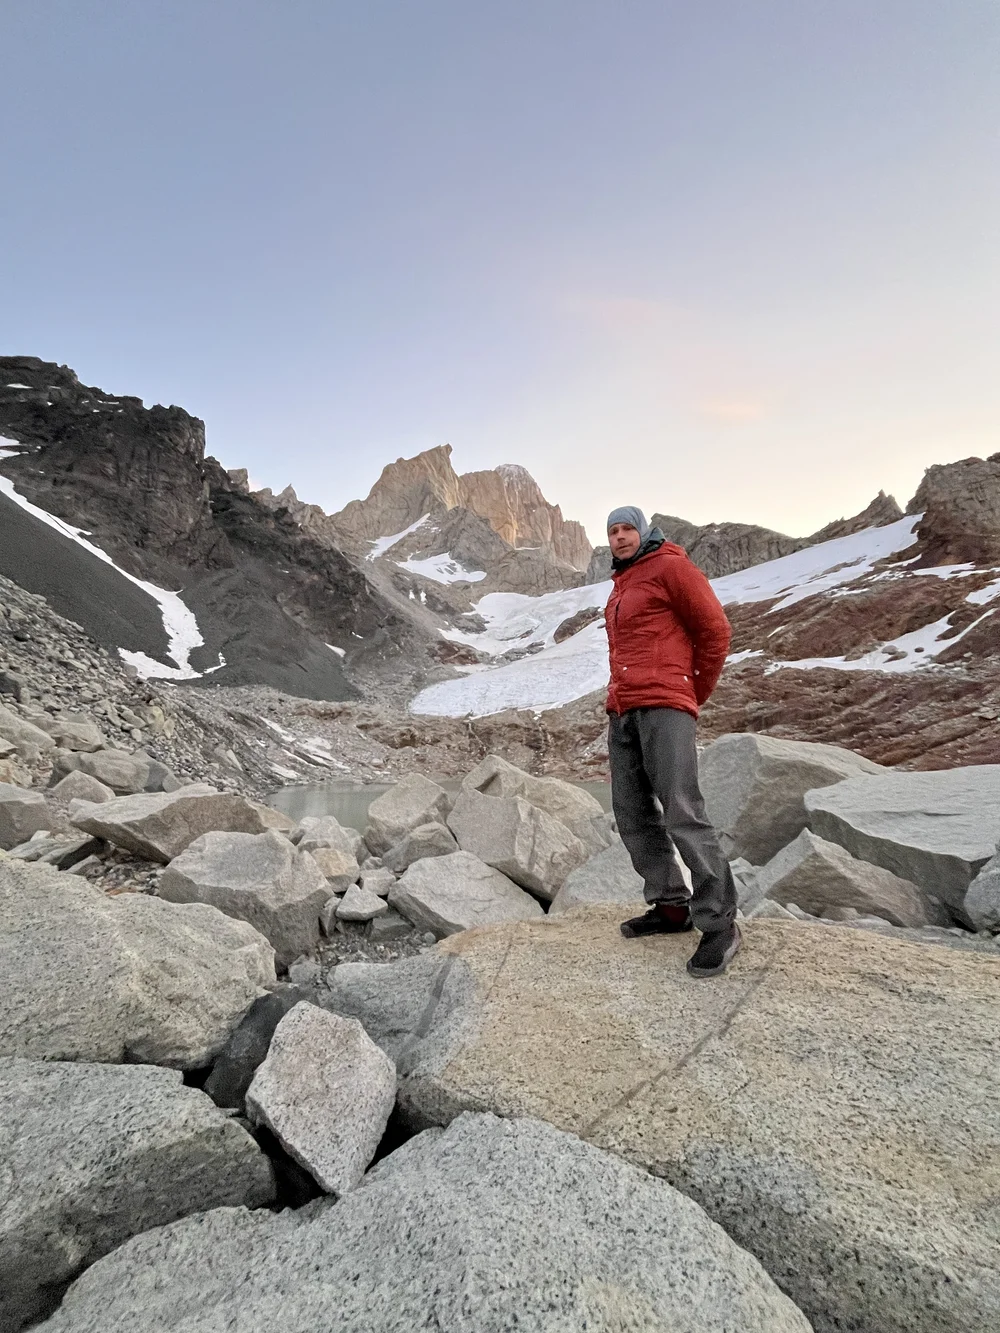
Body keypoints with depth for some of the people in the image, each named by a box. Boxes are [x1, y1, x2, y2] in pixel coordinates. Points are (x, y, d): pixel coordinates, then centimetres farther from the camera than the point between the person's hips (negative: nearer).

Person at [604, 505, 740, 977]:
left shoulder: (670, 567, 0)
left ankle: (719, 925, -4)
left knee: (681, 812, -14)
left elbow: (715, 632, -3)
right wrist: (619, 697, 19)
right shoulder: (620, 587, 24)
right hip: (622, 712, 9)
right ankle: (671, 906, 17)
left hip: (664, 708, -8)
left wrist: (692, 696, 4)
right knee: (633, 814, 6)